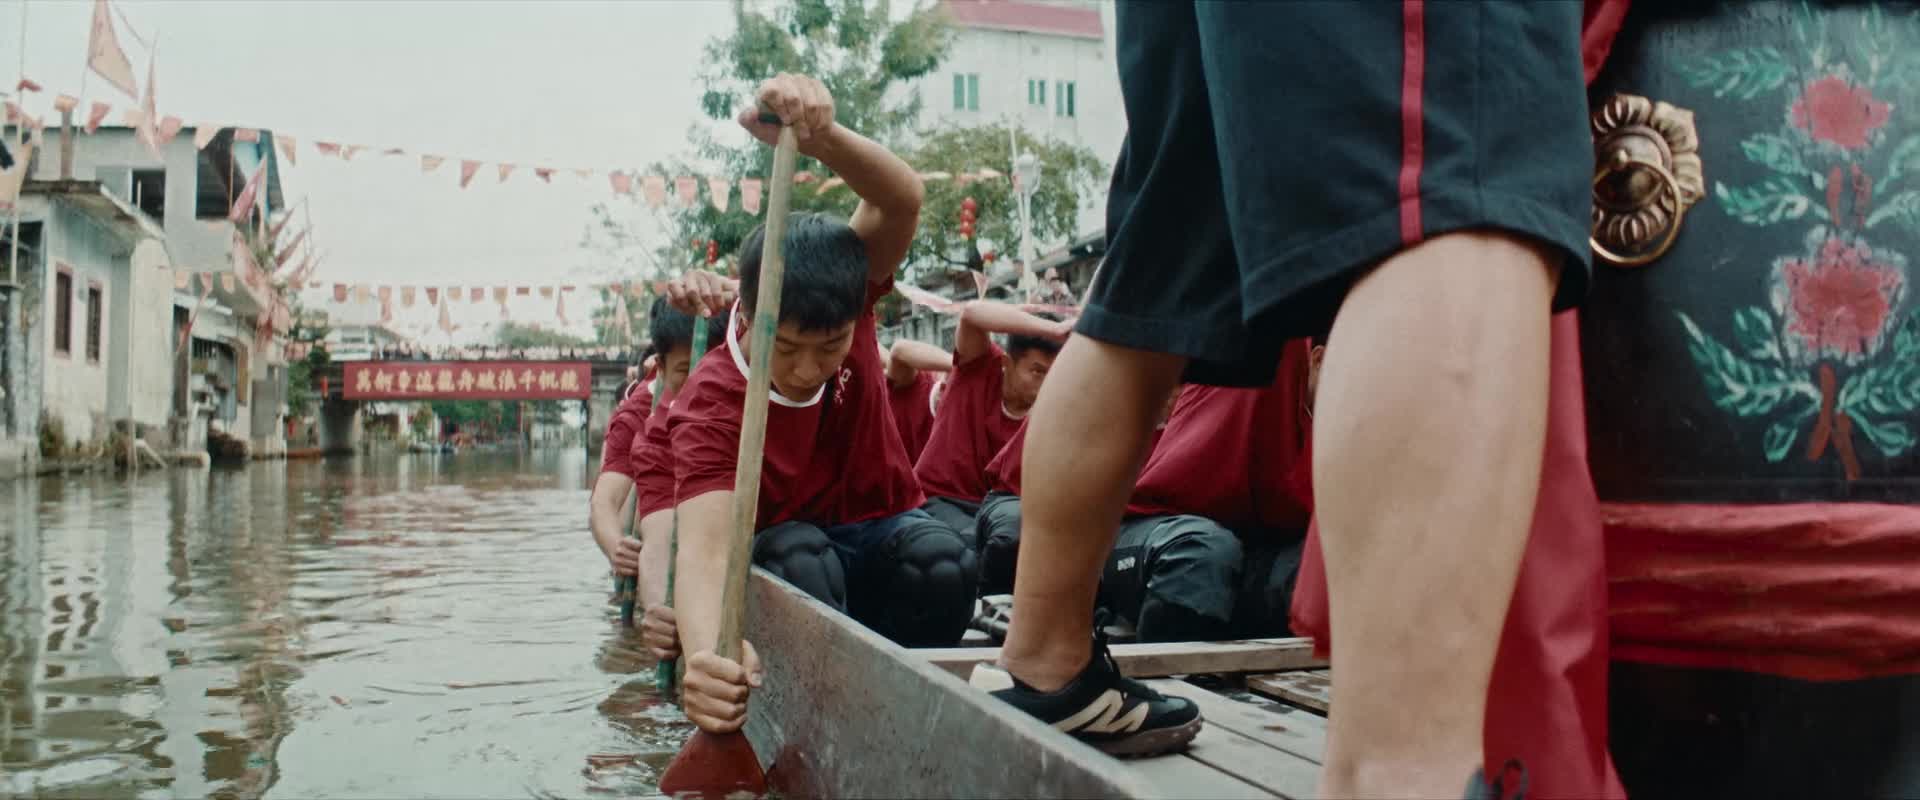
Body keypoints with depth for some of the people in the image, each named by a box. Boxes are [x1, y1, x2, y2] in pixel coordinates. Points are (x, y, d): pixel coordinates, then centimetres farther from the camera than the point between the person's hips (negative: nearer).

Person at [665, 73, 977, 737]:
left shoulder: (839, 306, -18)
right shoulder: (708, 408, -27)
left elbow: (902, 200, -36)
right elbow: (705, 546, -42)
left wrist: (821, 136, -59)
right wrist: (705, 653, -64)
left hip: (882, 530, 2)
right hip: (786, 557, -2)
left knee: (942, 560, -33)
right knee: (798, 555, -38)